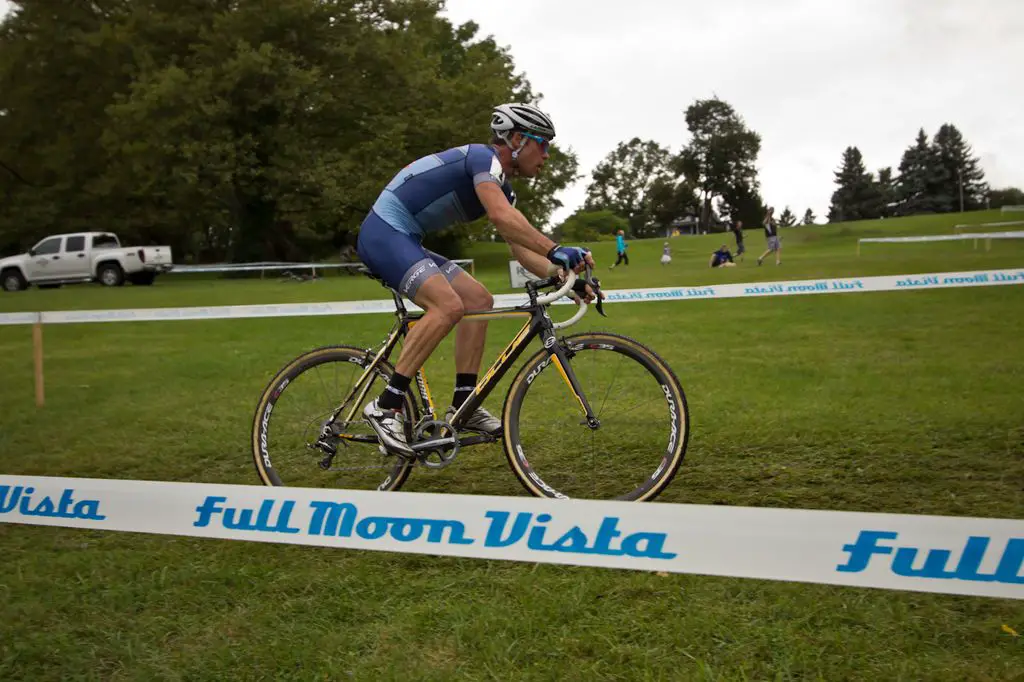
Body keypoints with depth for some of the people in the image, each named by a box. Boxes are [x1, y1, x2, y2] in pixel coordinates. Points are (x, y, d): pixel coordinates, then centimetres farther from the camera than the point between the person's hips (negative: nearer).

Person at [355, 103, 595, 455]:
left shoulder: (501, 186, 15)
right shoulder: (484, 157, -14)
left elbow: (521, 247, 12)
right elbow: (502, 217, -33)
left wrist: (564, 275, 0)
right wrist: (557, 251, -36)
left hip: (405, 241, 10)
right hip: (383, 232, -10)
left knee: (479, 300, 4)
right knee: (448, 305, -26)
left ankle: (463, 405, 5)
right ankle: (386, 406, -21)